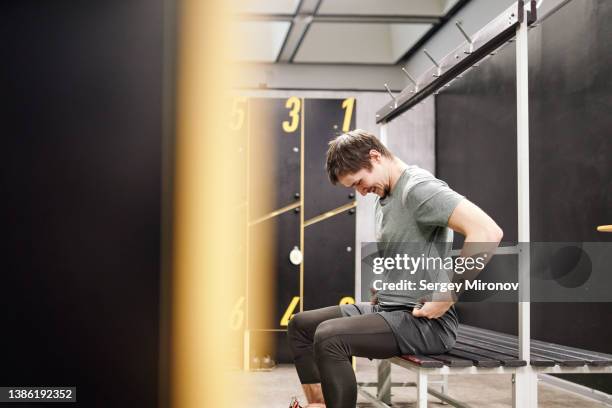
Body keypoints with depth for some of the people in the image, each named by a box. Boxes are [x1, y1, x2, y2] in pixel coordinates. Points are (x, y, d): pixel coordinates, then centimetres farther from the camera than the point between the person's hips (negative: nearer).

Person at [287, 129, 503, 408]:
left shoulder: (418, 188, -16)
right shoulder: (384, 198, 15)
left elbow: (488, 232, -30)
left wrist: (446, 299, -24)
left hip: (424, 321, -10)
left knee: (329, 336, -28)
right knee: (301, 325, 13)